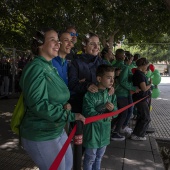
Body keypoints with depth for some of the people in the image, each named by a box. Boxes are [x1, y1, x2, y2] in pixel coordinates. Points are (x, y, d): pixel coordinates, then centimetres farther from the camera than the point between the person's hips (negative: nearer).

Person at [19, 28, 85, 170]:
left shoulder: (51, 68, 9)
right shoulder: (36, 68, -21)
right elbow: (38, 104, -30)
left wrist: (66, 105, -8)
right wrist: (71, 116, -27)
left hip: (57, 130, 9)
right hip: (40, 136, -9)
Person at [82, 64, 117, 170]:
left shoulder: (111, 94, 0)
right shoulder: (90, 95, -20)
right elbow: (89, 114, -24)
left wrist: (112, 109, -22)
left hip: (105, 131, 6)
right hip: (93, 131, -6)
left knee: (99, 157, 26)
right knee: (90, 158, 14)